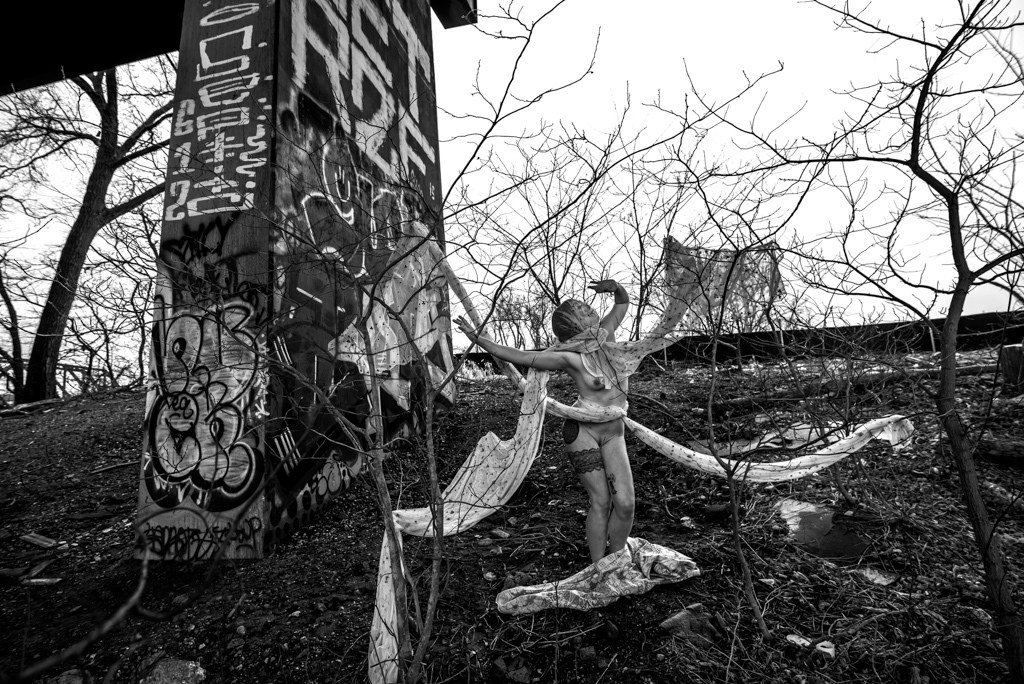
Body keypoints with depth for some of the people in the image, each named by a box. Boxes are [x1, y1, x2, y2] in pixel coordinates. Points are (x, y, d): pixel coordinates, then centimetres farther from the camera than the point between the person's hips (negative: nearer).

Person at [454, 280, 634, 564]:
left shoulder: (606, 332, -2)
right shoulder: (568, 357, -16)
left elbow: (624, 301, 13)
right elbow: (519, 357, -18)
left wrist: (615, 286, -10)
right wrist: (477, 339, -20)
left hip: (614, 433, 5)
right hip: (582, 430, -5)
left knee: (625, 503, 0)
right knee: (600, 502, -2)